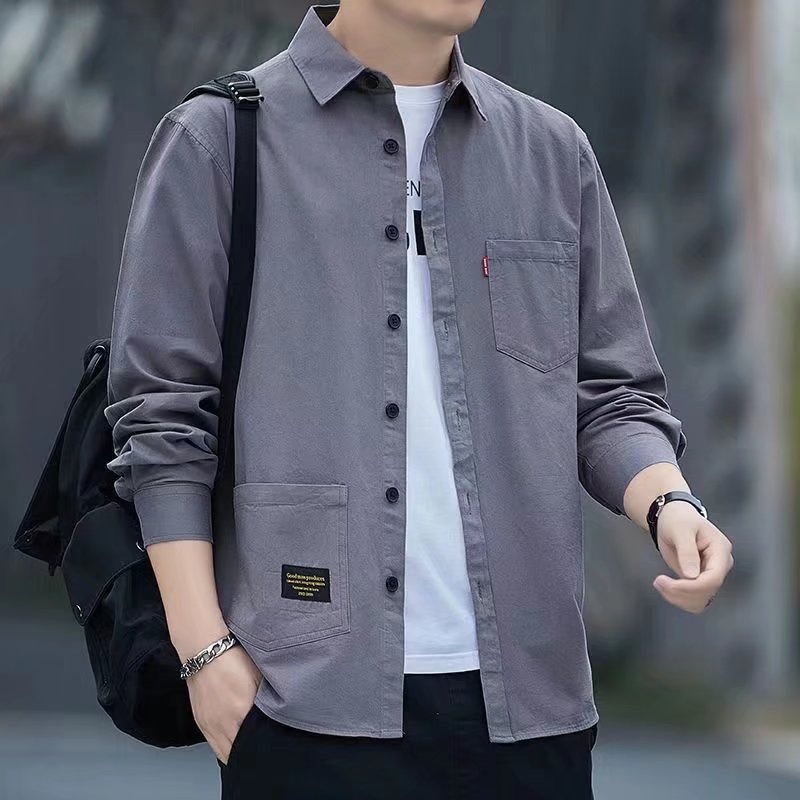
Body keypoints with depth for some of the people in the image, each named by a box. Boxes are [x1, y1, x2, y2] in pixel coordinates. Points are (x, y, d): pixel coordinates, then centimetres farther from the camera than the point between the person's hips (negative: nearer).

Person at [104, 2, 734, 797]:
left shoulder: (553, 150, 14)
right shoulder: (218, 139, 3)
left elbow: (611, 394, 14)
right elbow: (163, 417, 0)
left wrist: (669, 503, -7)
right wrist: (205, 649, -7)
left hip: (526, 687, 3)